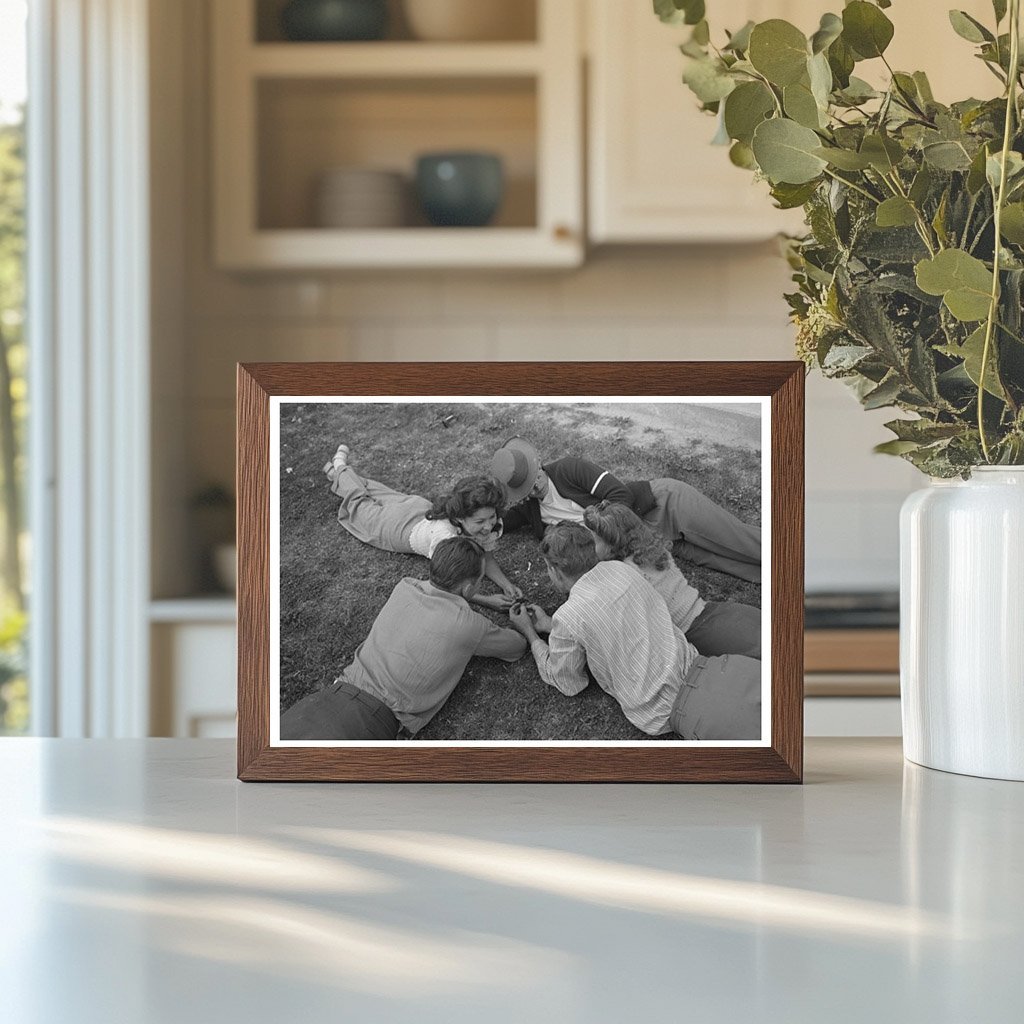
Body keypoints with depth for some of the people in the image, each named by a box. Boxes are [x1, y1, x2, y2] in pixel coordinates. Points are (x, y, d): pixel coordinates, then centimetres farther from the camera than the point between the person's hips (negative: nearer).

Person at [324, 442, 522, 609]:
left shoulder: (492, 524, -35)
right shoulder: (444, 536, -52)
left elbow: (487, 560, -19)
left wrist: (506, 585, -38)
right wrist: (487, 601, -52)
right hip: (404, 525, -5)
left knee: (389, 497, 33)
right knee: (359, 502, 26)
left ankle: (340, 468, 59)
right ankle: (340, 469, 54)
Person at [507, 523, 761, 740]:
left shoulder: (567, 619, -8)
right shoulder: (623, 569, 9)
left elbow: (568, 684, 11)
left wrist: (530, 634, 22)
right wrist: (550, 625, 34)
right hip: (698, 668, 5)